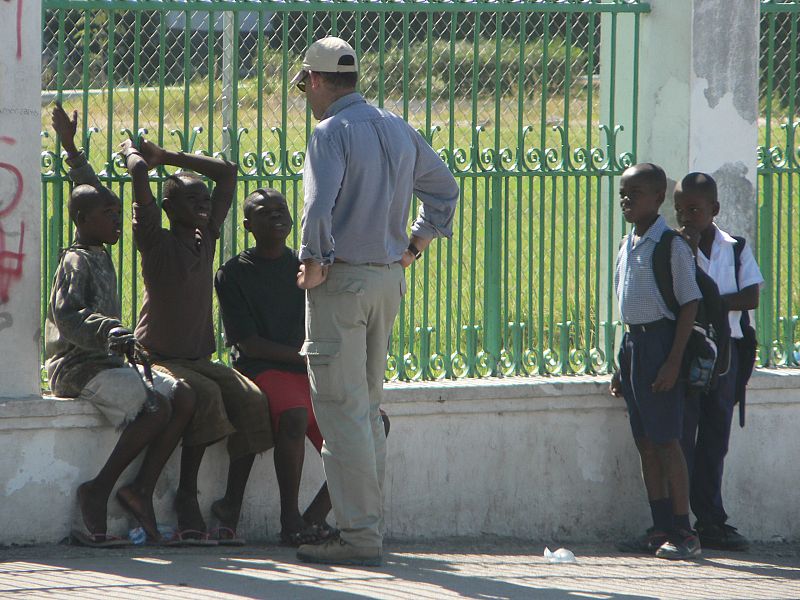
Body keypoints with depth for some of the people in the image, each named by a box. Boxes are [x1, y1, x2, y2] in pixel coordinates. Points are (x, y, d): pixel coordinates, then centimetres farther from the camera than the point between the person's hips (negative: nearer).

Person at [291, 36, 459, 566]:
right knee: (368, 407, 16)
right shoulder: (397, 129, 13)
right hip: (389, 281, 8)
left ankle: (359, 535, -9)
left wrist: (313, 263, -14)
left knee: (342, 409, -6)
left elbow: (320, 205, -26)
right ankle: (371, 526, 17)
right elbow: (444, 188, 23)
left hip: (342, 279, -8)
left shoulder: (332, 132, -12)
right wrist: (416, 244, 22)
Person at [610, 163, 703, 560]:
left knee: (665, 440, -8)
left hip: (659, 341, -8)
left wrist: (673, 361, -19)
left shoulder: (672, 246, -11)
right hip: (633, 343, 8)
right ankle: (661, 529, 13)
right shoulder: (626, 246, 14)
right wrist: (622, 366, 19)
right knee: (644, 442, 8)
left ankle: (683, 533, -6)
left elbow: (690, 304, -13)